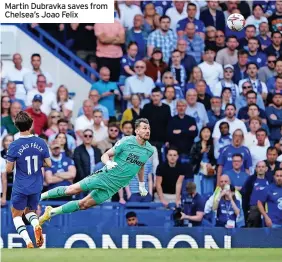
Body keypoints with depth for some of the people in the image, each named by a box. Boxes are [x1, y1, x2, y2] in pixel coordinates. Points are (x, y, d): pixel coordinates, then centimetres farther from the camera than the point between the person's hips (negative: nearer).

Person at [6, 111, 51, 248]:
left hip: (21, 188, -4)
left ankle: (28, 242, -8)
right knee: (30, 211, 26)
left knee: (16, 215, 14)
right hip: (36, 186, 4)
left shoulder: (14, 146, -17)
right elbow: (48, 164, 0)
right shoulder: (41, 143, -7)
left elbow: (8, 169, -11)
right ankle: (36, 225, -9)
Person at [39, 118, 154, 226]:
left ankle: (51, 212, 9)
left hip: (113, 187, 3)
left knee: (83, 205, -1)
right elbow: (105, 155, -6)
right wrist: (108, 163, -28)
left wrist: (142, 185, 25)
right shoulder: (126, 142, -11)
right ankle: (41, 196, 9)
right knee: (71, 190, -9)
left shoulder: (149, 150, 2)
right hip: (105, 176, -3)